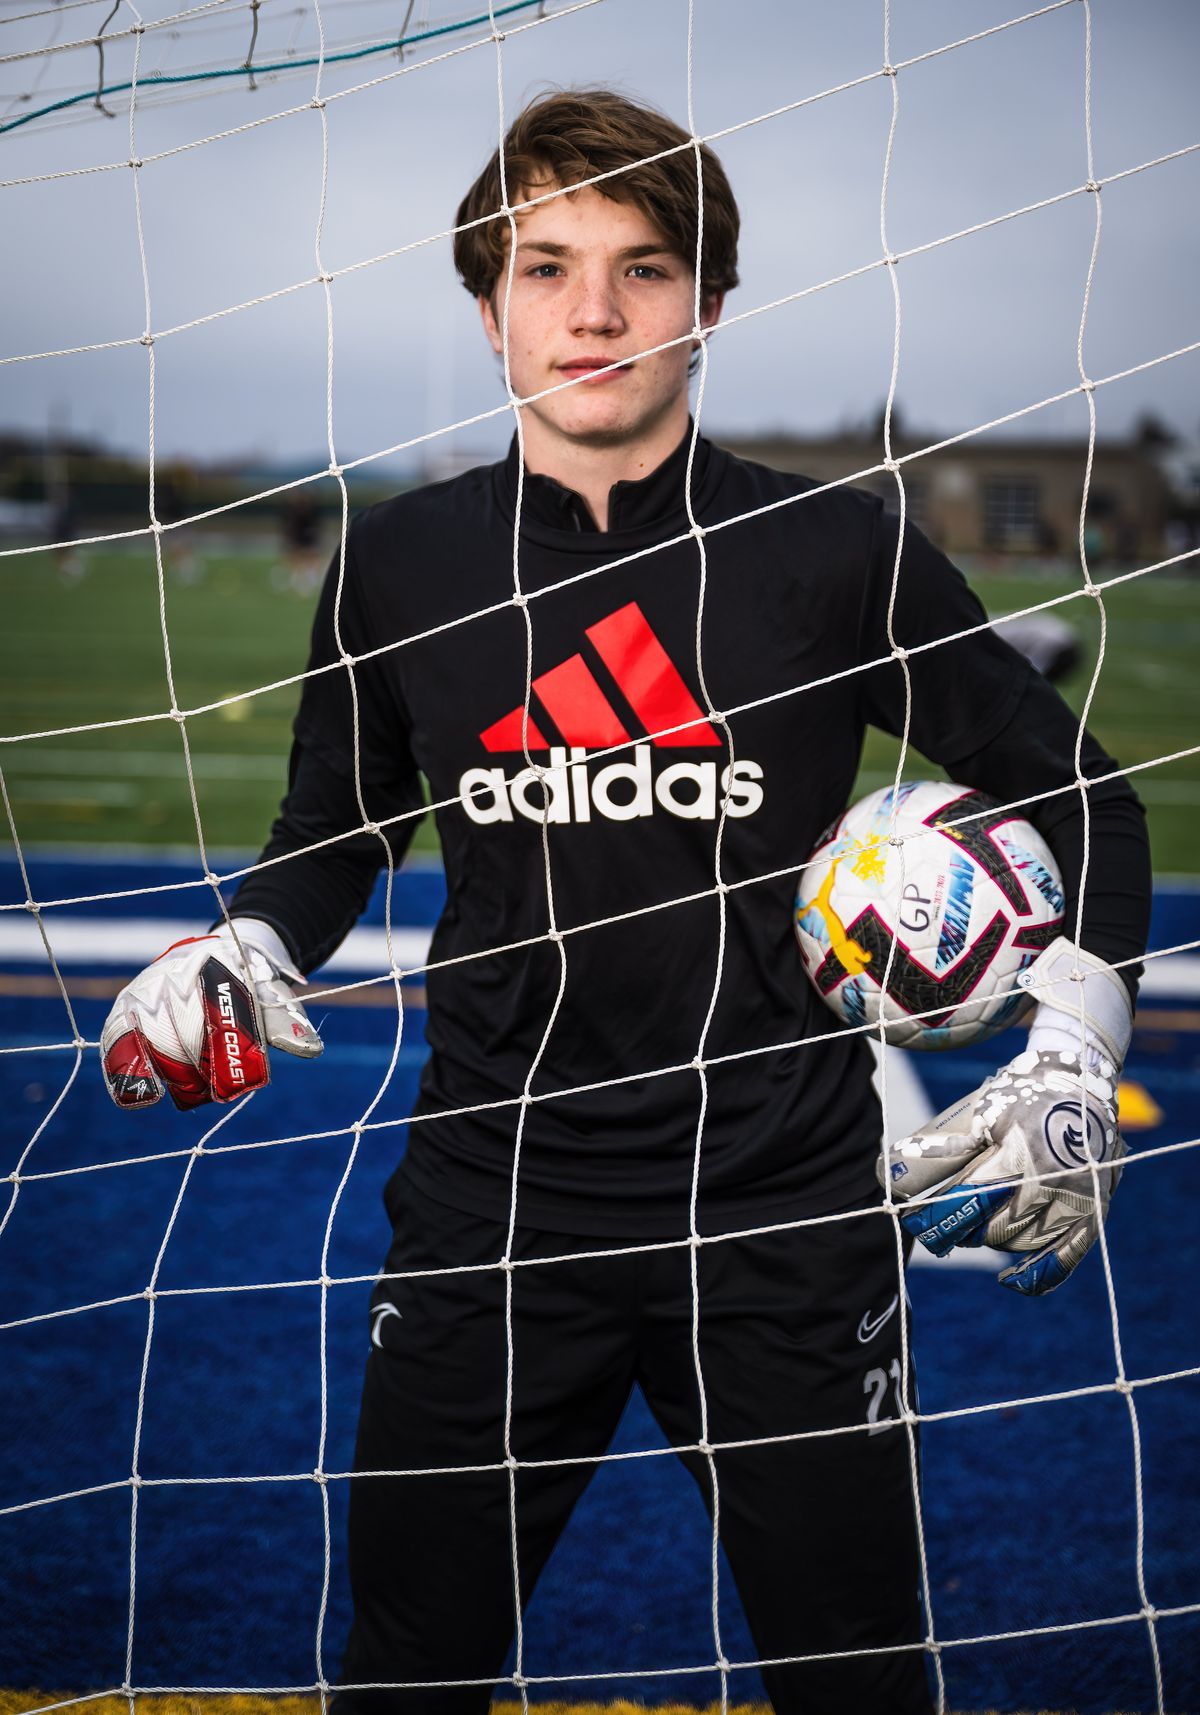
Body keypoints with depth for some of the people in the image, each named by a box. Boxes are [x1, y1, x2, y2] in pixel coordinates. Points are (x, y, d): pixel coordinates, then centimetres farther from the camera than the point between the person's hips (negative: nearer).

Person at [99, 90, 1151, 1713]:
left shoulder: (833, 554, -4)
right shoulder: (397, 563, 2)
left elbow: (1077, 793, 6)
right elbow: (335, 831, 16)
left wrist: (1075, 1056, -5)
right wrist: (248, 949, -4)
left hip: (784, 1214, -1)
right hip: (491, 1205, 2)